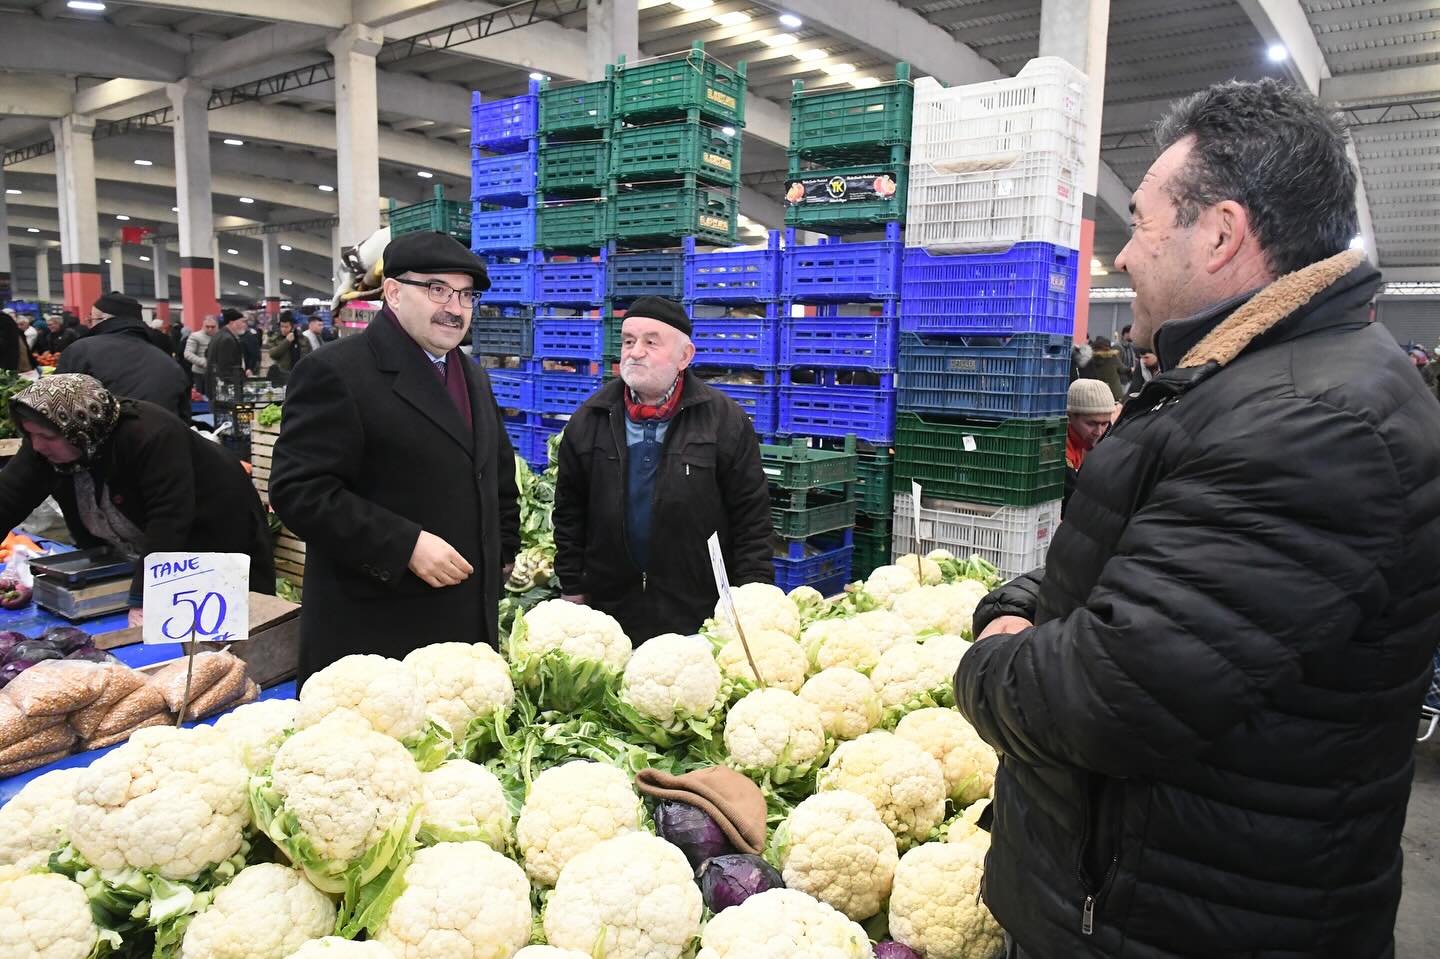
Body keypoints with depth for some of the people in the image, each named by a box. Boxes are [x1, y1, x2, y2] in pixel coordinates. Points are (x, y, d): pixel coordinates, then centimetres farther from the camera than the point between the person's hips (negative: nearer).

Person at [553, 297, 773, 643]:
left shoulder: (726, 420, -3)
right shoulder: (590, 420, 5)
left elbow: (752, 519, -2)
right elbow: (569, 513, 11)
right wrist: (573, 590, 8)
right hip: (610, 610, 2)